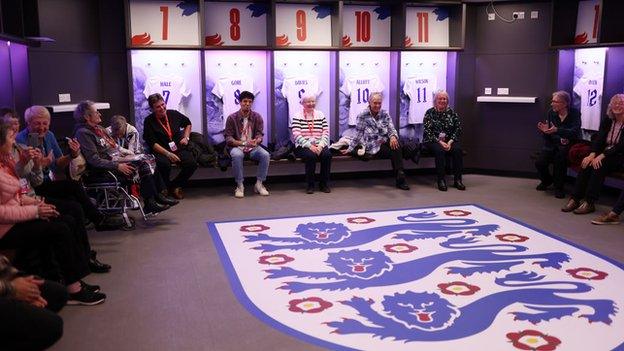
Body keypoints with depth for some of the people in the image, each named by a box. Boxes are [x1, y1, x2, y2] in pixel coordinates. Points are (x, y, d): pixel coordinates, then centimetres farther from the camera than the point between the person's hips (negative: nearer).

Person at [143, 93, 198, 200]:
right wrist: (168, 154, -20)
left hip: (179, 148, 4)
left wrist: (186, 137, 10)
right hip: (161, 151, -3)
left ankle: (174, 186, -2)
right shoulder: (149, 121, -3)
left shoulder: (173, 114, 8)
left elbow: (188, 123, 28)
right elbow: (152, 143, -9)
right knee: (164, 164, -37)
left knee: (192, 163, -24)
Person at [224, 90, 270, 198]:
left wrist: (256, 141, -28)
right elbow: (228, 138, -8)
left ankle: (259, 184, -13)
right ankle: (240, 186, -22)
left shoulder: (257, 117, 4)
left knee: (265, 155, -27)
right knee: (237, 155, -37)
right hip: (237, 146, -2)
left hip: (253, 147, 2)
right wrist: (244, 143, -23)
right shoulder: (232, 118, -3)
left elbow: (260, 134, -2)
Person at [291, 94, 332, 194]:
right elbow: (296, 135, -9)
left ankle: (324, 184, -11)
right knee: (311, 155, -33)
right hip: (303, 146, -3)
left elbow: (326, 133, 6)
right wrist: (309, 146, -19)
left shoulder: (320, 115, 14)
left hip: (319, 145, 3)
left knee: (327, 154, -26)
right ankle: (310, 185, -17)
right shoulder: (297, 116, 3)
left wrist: (321, 146, -11)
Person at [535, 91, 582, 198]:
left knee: (560, 154, -36)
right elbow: (547, 138, 4)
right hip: (552, 144, 3)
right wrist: (545, 131, -21)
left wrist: (557, 130, -33)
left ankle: (559, 187, -16)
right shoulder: (551, 113, 2)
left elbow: (575, 132, -20)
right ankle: (546, 180, 16)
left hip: (567, 145, -3)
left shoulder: (574, 113, -6)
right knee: (539, 163, -22)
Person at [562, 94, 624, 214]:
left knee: (598, 166, -32)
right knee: (586, 164, -24)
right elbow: (599, 139, 1)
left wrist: (601, 156, -25)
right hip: (604, 153, 5)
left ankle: (589, 202, -32)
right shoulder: (607, 121, 10)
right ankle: (575, 199, -27)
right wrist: (592, 154, -17)